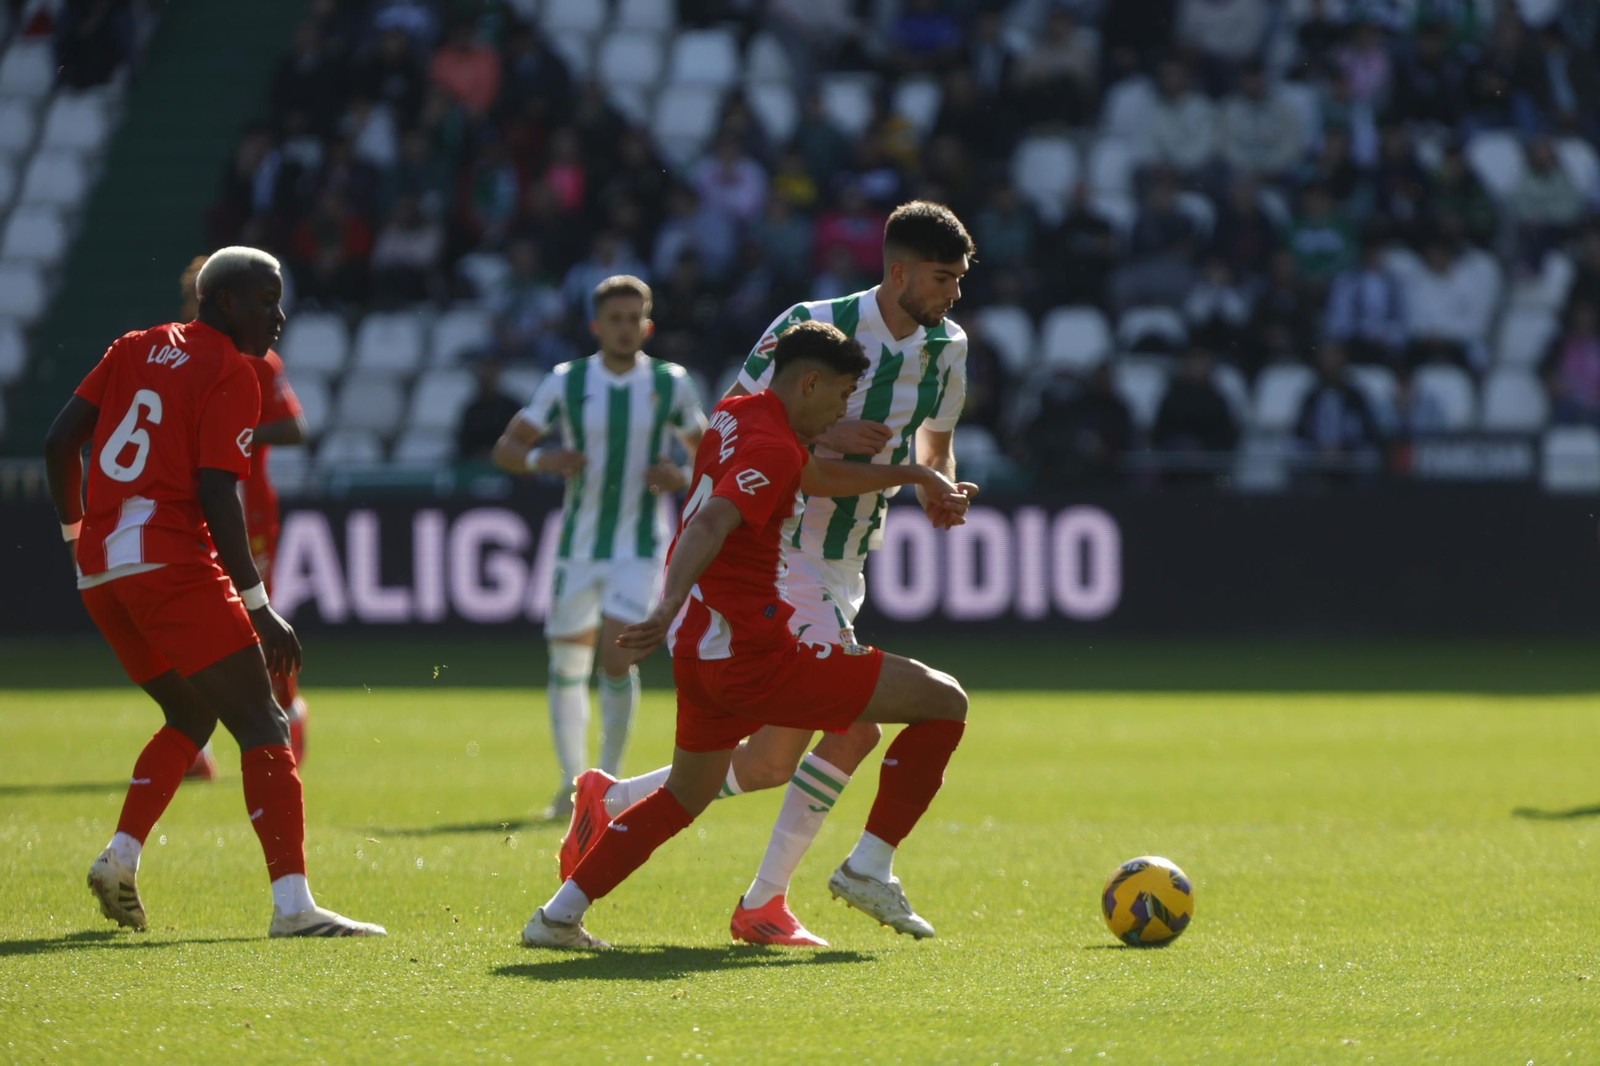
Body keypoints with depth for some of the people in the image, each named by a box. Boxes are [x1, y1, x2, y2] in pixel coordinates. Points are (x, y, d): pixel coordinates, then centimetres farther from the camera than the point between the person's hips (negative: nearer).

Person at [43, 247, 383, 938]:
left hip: (98, 569, 8)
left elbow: (60, 442, 15)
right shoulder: (230, 374, -4)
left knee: (191, 716, 24)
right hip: (171, 563, -8)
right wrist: (259, 607, -11)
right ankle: (292, 903, -18)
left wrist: (76, 533, 30)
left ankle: (121, 854, 8)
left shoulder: (136, 348, 17)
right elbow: (217, 495, -12)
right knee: (260, 725, -8)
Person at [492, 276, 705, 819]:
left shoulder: (671, 384, -1)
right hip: (579, 545, 2)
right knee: (567, 664, 4)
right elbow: (506, 447, 4)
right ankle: (572, 780, 17)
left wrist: (681, 478, -11)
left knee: (617, 657, -15)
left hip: (640, 547, -2)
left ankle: (610, 778, 1)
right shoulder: (566, 383, -1)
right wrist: (542, 458, -18)